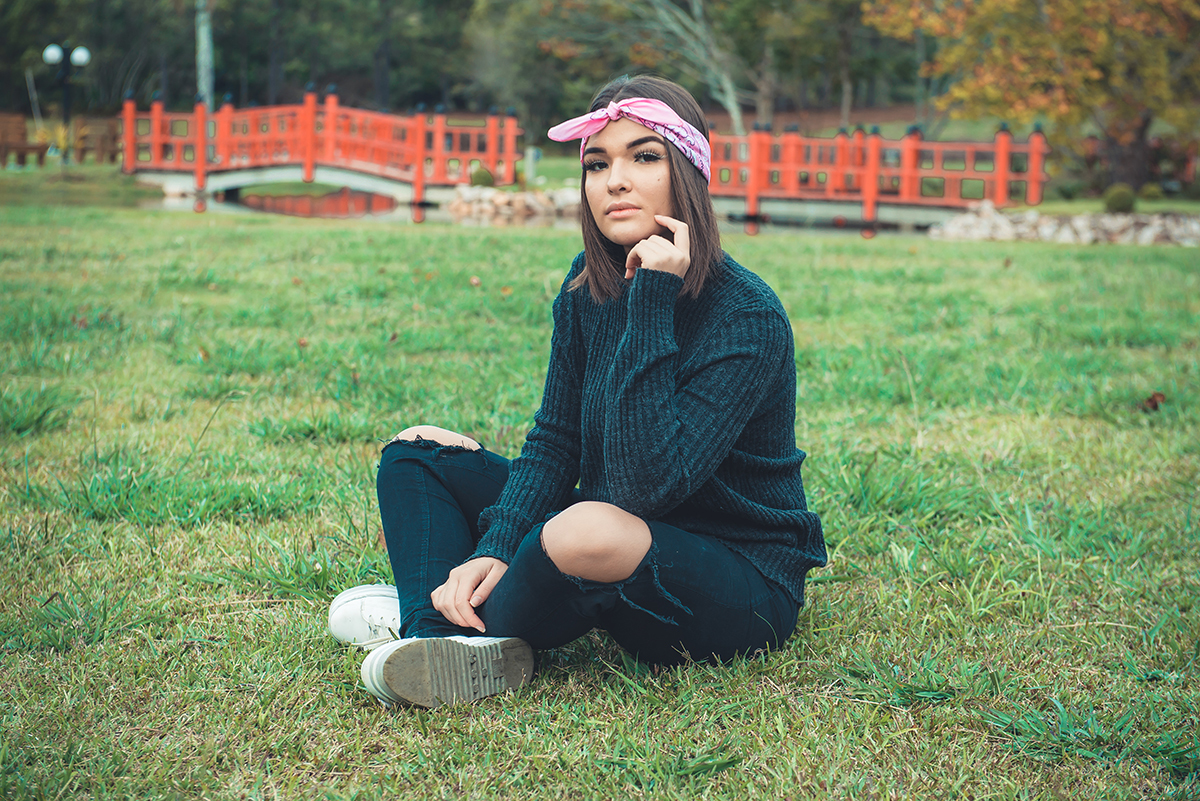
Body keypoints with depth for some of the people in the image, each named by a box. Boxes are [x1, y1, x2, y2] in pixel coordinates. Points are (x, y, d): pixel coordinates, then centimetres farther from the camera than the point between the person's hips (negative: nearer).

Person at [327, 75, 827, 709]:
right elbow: (554, 441, 2)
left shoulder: (747, 318, -22)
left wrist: (652, 305, -31)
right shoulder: (590, 285, 0)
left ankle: (475, 622, -8)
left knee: (591, 531, -40)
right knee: (417, 450, 7)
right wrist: (494, 550, -15)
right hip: (634, 550, 8)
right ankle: (445, 641, -17)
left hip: (741, 594, -7)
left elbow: (644, 483, -31)